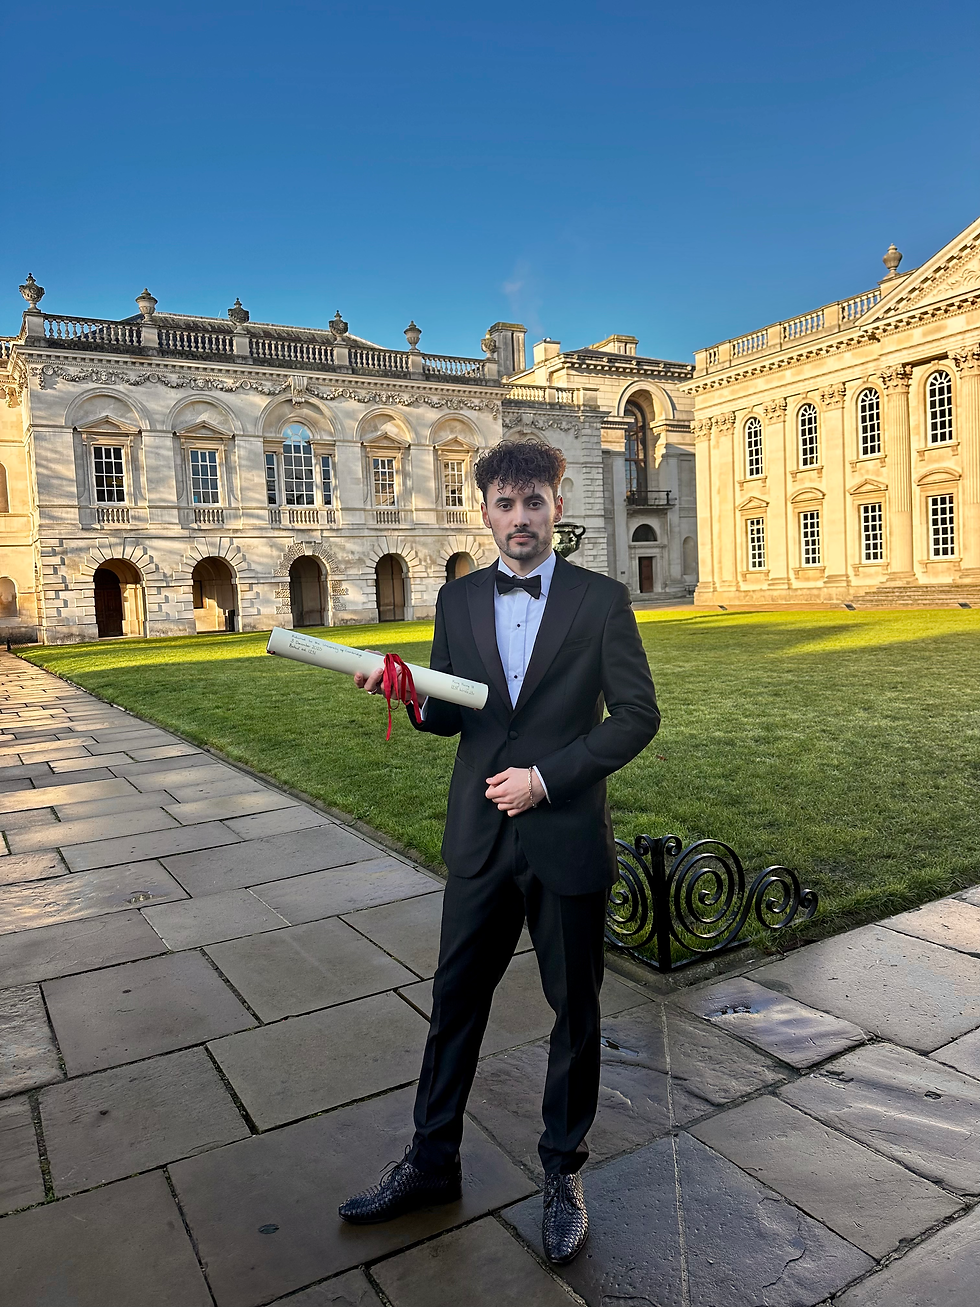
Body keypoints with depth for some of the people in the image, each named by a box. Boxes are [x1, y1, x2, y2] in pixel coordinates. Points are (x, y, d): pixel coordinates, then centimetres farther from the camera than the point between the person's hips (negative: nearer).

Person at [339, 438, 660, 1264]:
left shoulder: (601, 600, -5)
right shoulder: (457, 601, 5)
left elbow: (638, 714, -7)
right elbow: (450, 714, 9)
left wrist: (546, 776, -15)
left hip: (567, 838, -2)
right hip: (481, 838, 3)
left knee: (575, 1010, 13)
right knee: (456, 1000, 14)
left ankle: (564, 1173, 36)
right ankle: (432, 1163, 36)